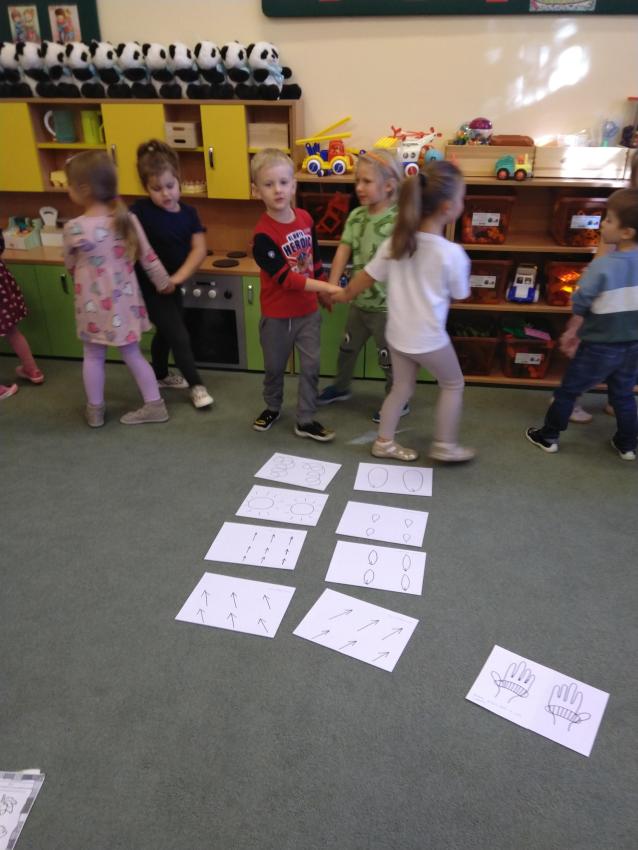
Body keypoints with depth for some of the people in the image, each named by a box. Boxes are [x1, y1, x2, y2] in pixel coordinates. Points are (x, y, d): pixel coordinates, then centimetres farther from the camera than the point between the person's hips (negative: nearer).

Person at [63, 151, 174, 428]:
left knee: (93, 356, 15)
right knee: (132, 354, 16)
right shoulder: (127, 219, -7)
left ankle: (95, 411, 27)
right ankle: (154, 405, 21)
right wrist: (164, 283, 14)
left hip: (93, 304, -3)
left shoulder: (74, 228, -17)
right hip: (124, 301, 3)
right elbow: (148, 258, -1)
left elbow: (70, 266, -1)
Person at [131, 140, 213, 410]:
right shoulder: (140, 211, -17)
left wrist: (177, 277, -23)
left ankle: (160, 376, 45)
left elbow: (199, 249, -12)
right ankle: (197, 385, 14)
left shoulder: (188, 212, -4)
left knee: (165, 332, 23)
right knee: (179, 336, -3)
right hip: (149, 287, -6)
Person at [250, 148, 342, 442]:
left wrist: (323, 294, 16)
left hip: (308, 310, 4)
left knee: (310, 366, 6)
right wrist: (327, 287, -31)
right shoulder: (263, 234, -22)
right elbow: (286, 278, -27)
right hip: (277, 314, -4)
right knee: (274, 366, 15)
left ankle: (305, 420, 19)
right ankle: (272, 407, 40)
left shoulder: (305, 219, -3)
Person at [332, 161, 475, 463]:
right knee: (453, 385, 18)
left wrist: (344, 295, 19)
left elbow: (367, 276, 3)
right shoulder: (452, 253, -20)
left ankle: (383, 442, 31)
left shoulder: (396, 242, -4)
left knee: (402, 388, 23)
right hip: (429, 338, -6)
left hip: (397, 333, 6)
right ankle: (444, 446, 24)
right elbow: (460, 294, -5)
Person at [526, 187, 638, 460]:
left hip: (599, 346, -5)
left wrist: (571, 332, 3)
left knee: (568, 390, 12)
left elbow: (580, 306, -14)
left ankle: (548, 436, 25)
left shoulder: (602, 266, -23)